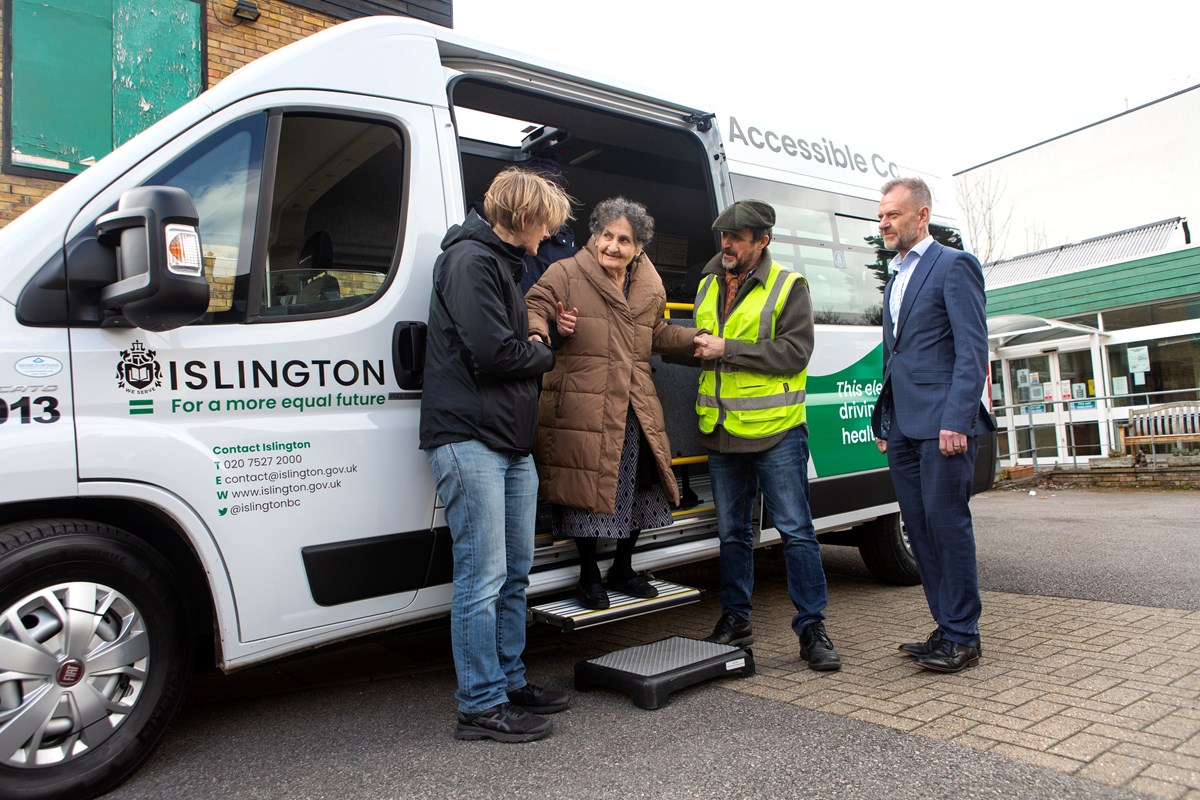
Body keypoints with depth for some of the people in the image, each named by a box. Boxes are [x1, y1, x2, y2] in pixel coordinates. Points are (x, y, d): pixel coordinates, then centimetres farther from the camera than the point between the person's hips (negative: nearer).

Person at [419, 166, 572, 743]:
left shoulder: (502, 262, 23)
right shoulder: (470, 259, -10)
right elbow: (491, 351, -19)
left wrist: (534, 347, 6)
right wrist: (543, 353, 0)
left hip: (512, 442, 10)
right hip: (470, 439, -10)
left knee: (514, 573, 14)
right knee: (483, 576, -6)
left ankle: (509, 682, 27)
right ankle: (481, 706, 5)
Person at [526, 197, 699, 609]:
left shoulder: (649, 288, 14)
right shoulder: (565, 274, -4)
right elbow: (533, 308, -9)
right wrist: (546, 330, -32)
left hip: (636, 409, 6)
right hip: (582, 407, -6)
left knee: (640, 487, 13)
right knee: (587, 488, -1)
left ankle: (622, 568, 34)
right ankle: (588, 576, 20)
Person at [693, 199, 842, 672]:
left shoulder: (788, 286, -4)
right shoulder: (709, 286, 14)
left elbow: (796, 352, -15)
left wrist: (727, 349, -17)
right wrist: (694, 347, 0)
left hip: (775, 432, -5)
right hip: (721, 434, 6)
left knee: (796, 530, -1)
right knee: (732, 531, 14)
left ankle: (811, 628, 10)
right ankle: (735, 619, 27)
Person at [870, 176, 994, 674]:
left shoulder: (954, 266, -2)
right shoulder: (894, 282, 23)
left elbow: (972, 349, -11)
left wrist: (957, 420, -19)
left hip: (941, 423, -8)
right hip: (902, 428, 8)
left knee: (946, 524, -5)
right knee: (920, 529, 9)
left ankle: (962, 638, 5)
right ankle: (946, 628, 18)